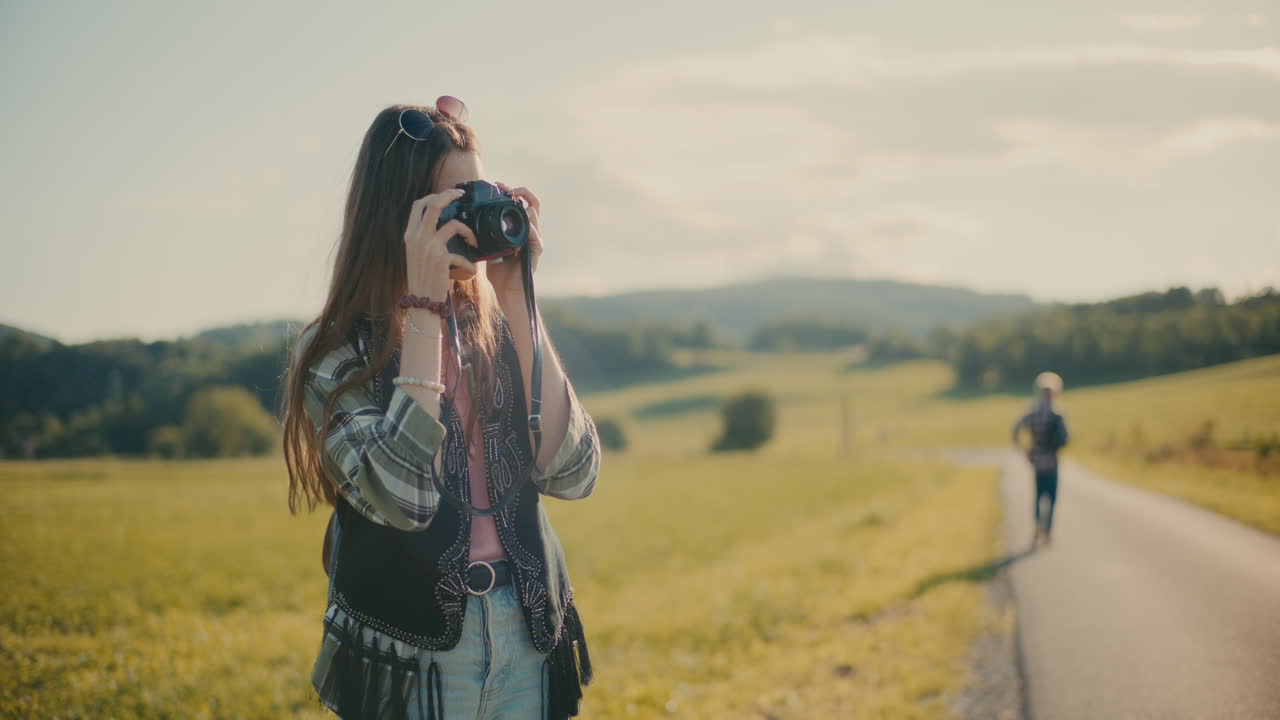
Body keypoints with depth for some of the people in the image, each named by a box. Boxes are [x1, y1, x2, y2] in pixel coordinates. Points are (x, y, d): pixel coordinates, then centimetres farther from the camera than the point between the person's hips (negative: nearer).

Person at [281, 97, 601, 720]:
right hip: (411, 658, -3)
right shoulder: (337, 350, -8)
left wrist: (517, 298, -10)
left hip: (529, 644, 4)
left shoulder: (496, 329, 2)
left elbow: (571, 473, -9)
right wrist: (424, 306, -19)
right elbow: (401, 497, -23)